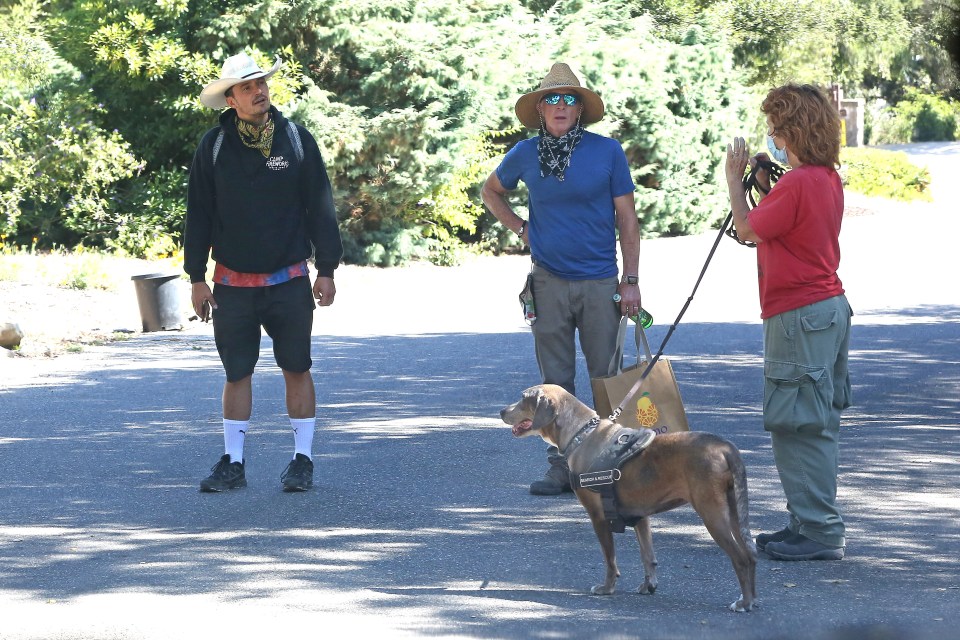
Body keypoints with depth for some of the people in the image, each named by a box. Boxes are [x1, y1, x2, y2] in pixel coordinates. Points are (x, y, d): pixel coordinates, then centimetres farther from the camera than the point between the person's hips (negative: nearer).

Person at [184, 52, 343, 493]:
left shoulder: (297, 140, -1)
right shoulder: (213, 147, 0)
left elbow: (320, 206, 3)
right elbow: (199, 215, 5)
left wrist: (326, 269, -1)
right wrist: (197, 277, 2)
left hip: (289, 280, -1)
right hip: (233, 282, 1)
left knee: (297, 369, 3)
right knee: (236, 373, 6)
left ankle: (303, 460, 11)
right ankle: (232, 463, 12)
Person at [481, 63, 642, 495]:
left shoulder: (607, 152, -1)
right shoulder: (525, 155, 3)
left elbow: (626, 219, 1)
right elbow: (491, 192, 23)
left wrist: (631, 279, -3)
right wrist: (520, 229, 9)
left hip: (600, 281, -1)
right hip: (549, 282, 1)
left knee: (606, 378, 1)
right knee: (555, 381, 4)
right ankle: (560, 465, 10)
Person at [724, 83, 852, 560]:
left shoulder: (797, 184, -19)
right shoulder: (827, 178, 11)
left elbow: (748, 230, -9)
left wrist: (735, 179, 2)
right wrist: (765, 185, 11)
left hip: (799, 317, -10)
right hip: (828, 307, 10)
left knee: (800, 425, -6)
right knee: (814, 423, 15)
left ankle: (819, 532, -4)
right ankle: (812, 524, 22)